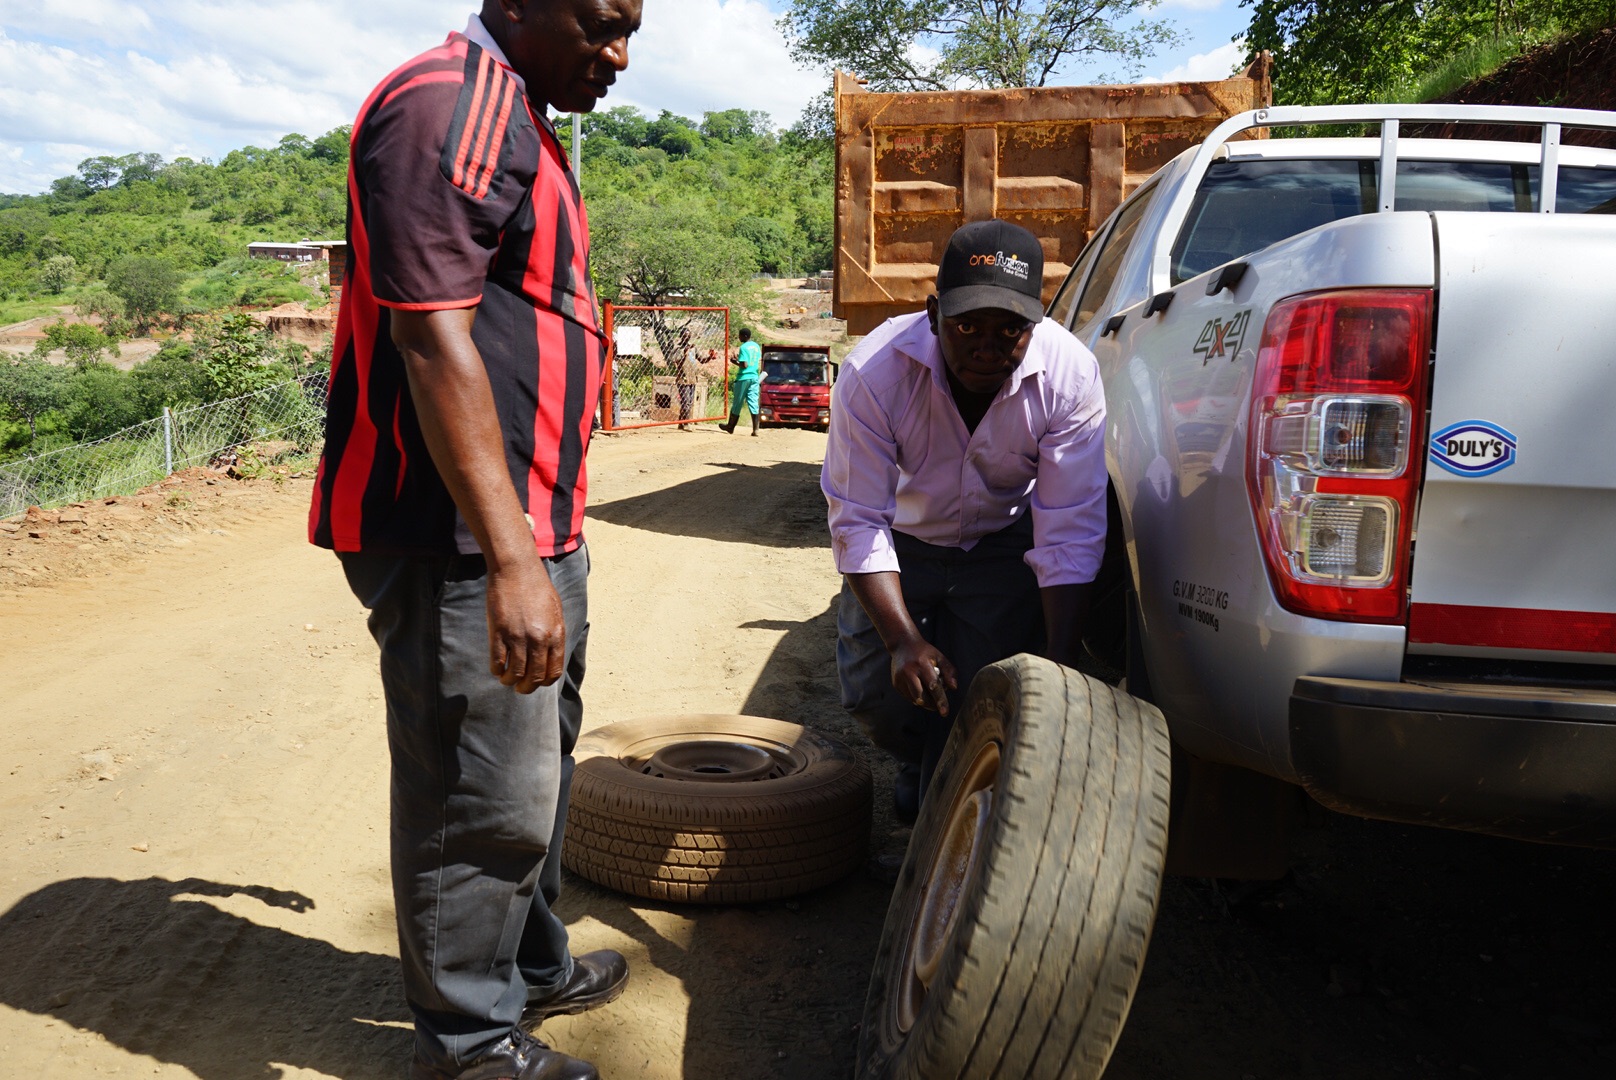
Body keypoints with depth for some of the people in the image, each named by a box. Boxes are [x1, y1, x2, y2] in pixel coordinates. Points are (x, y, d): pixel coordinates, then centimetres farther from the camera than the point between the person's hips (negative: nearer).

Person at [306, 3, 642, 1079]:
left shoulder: (519, 121, 19)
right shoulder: (447, 108, -14)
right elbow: (434, 342, -23)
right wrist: (510, 560, -26)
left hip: (531, 530, 11)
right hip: (466, 546, -11)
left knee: (537, 766, 21)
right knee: (482, 803, 1)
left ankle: (533, 970, 39)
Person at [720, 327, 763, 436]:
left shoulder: (744, 347, -13)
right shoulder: (757, 346, 10)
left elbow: (744, 365, -19)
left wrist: (735, 362, -4)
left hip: (743, 378, -6)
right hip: (754, 378, 6)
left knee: (737, 403, 7)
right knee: (753, 404, 1)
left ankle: (730, 426, 21)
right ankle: (755, 430, -6)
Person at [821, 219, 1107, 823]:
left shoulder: (1070, 377, -29)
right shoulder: (873, 373, -31)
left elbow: (1069, 536, -26)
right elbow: (858, 522, -27)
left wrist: (1060, 663, -34)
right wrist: (903, 640, -37)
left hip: (1005, 545, 0)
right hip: (903, 542, 1)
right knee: (873, 693, -6)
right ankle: (917, 767, 30)